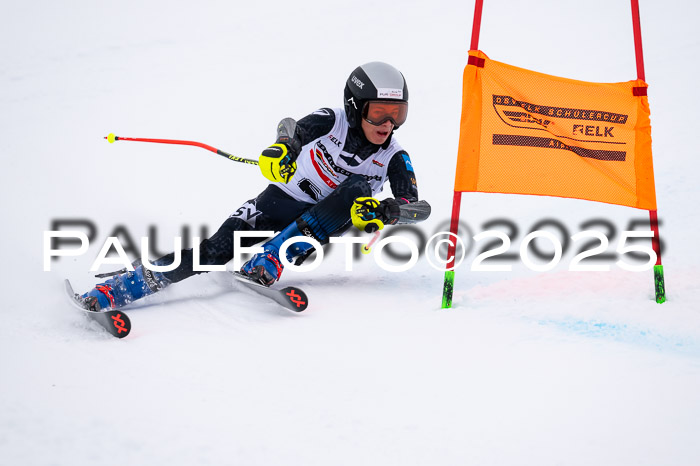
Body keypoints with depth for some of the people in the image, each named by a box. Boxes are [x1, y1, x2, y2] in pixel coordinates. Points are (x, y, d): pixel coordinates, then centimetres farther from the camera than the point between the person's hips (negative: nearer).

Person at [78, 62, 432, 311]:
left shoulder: (394, 158, -9)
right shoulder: (330, 122, -10)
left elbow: (417, 206, -14)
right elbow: (292, 129, 8)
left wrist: (389, 210, -33)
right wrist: (281, 148, -12)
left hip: (323, 224, 1)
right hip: (283, 198, -1)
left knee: (358, 190, -30)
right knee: (218, 250, -23)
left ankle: (267, 262, -35)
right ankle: (118, 289, -24)